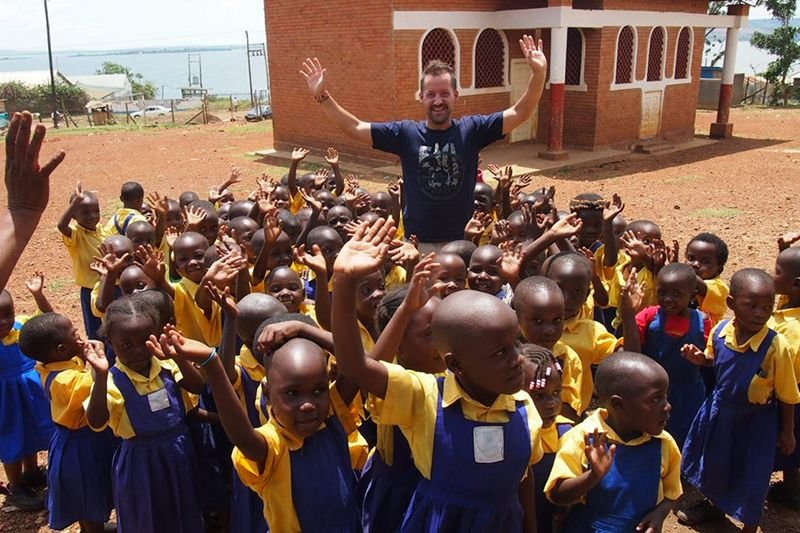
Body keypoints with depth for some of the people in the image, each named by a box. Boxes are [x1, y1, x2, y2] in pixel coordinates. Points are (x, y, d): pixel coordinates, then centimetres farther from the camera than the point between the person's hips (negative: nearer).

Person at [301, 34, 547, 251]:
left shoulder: (471, 129, -4)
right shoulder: (406, 133, -3)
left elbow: (519, 113, -10)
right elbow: (354, 128, -3)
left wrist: (539, 74, -25)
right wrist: (322, 96, -12)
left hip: (462, 241, 0)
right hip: (418, 242, 0)